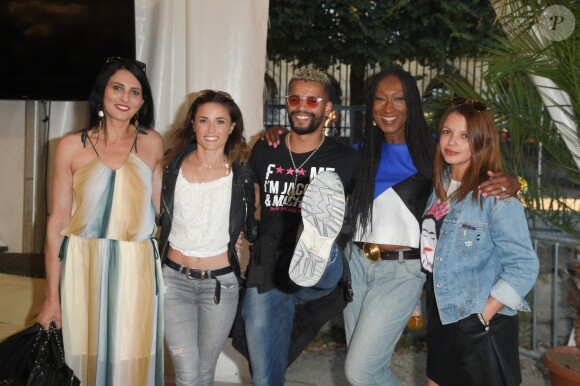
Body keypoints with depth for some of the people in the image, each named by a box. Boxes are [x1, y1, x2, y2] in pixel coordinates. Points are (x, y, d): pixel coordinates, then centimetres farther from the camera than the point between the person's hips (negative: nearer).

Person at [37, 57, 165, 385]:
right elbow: (58, 222, 1)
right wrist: (52, 297, -1)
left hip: (136, 271, 1)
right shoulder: (72, 147, 2)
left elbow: (161, 210, 9)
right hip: (82, 270, 0)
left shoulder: (152, 143, 6)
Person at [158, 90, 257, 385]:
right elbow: (155, 216, 7)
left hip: (220, 283, 1)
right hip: (175, 279, 0)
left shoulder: (241, 175, -2)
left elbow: (250, 229, 8)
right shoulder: (172, 165, -2)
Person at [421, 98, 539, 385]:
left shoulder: (497, 195, -17)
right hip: (440, 318, 7)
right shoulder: (440, 185, 4)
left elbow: (524, 266, -19)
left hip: (482, 328, -7)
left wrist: (484, 315, -18)